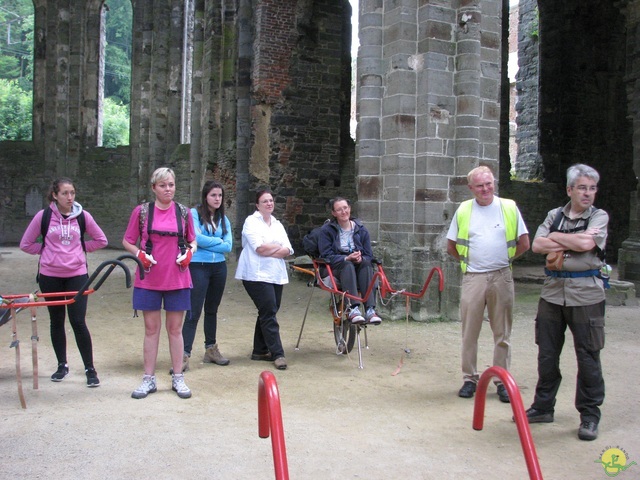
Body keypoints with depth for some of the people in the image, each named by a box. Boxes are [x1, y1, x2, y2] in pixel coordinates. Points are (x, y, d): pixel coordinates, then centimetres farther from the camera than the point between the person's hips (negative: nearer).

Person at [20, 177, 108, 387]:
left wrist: (80, 248, 2)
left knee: (78, 322, -6)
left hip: (77, 275, -1)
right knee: (57, 322, 12)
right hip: (50, 277, 1)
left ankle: (90, 368, 5)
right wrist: (46, 250, 0)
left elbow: (101, 240, 9)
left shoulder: (82, 216, -1)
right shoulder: (43, 216, -3)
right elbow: (25, 244, 6)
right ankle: (62, 365, 27)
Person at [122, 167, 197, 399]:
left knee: (175, 329, 8)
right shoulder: (142, 211, 0)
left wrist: (189, 252, -7)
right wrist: (139, 254, -12)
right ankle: (149, 379, 17)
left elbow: (192, 241, 14)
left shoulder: (184, 212, 4)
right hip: (149, 279, -1)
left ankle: (178, 378, 18)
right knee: (151, 329, 6)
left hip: (177, 279, 1)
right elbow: (127, 241, 6)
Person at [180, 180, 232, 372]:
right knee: (194, 311, -10)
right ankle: (184, 355, -10)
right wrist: (218, 241, -6)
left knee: (212, 310, 15)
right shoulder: (194, 213, -4)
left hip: (219, 267, 6)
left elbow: (228, 246, -2)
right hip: (198, 267, -5)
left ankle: (211, 349, 25)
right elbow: (197, 238, -19)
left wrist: (206, 243, -10)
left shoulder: (223, 219, 10)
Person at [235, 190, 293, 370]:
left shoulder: (277, 224, 17)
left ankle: (260, 350, 19)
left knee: (267, 313, 9)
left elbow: (287, 250, 5)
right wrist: (278, 247, -2)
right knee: (269, 312, -11)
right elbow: (259, 247, -15)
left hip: (276, 275, 7)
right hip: (257, 274, -7)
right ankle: (277, 354, -10)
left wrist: (269, 251, -11)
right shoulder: (251, 221, -1)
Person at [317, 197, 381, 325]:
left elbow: (369, 255, 6)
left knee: (366, 263, -31)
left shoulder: (361, 229, 10)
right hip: (336, 268, -2)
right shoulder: (327, 230, 2)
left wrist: (361, 259, -19)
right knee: (347, 265, -35)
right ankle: (353, 309, -49)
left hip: (359, 266, 2)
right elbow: (326, 256, -7)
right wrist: (347, 258, -24)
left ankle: (370, 310, -42)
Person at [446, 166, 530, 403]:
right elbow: (451, 246, 12)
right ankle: (470, 378, 16)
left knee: (502, 332, 7)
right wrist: (468, 260, 5)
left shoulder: (509, 207, 2)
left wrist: (504, 259, 7)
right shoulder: (463, 210, 5)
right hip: (473, 278, 1)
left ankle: (502, 380, 16)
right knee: (469, 332, 4)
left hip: (501, 277, 0)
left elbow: (524, 243, 7)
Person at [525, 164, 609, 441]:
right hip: (553, 291, 4)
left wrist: (555, 237, -3)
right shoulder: (555, 215, 11)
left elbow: (586, 244, -17)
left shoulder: (599, 217, 1)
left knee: (588, 357, 2)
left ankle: (590, 415, 15)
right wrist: (573, 242, -11)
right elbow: (537, 245, -2)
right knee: (547, 354, 11)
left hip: (585, 294, -3)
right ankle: (543, 407, 25)